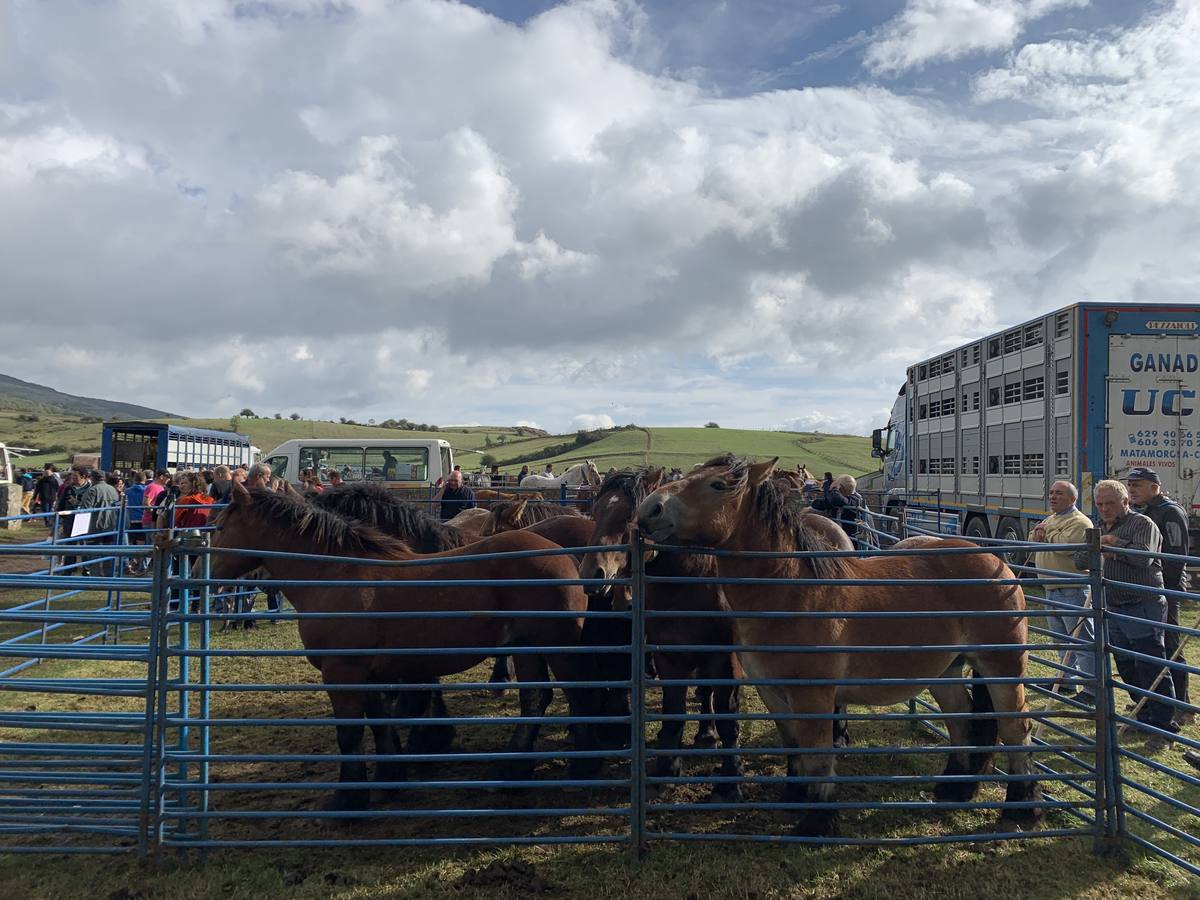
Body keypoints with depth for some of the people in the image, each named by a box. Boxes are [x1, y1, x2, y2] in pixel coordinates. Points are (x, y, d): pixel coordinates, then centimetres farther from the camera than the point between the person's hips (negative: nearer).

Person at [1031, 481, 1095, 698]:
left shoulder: (1079, 522, -12)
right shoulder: (1050, 519, 18)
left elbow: (1065, 545, -27)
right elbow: (1032, 540, 16)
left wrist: (1046, 534, -10)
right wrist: (1038, 533, -6)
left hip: (1073, 590, -10)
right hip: (1052, 590, 10)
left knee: (1083, 641, -6)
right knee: (1061, 641, 18)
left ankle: (1092, 690, -2)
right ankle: (1067, 684, 29)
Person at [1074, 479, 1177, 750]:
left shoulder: (1142, 524, -7)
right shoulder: (1101, 529, 16)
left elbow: (1144, 557, -24)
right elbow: (1079, 561, 9)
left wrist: (1114, 544, -18)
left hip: (1143, 609, -8)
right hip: (1114, 611, 8)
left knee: (1152, 670, -6)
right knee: (1127, 669, 15)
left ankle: (1164, 727, 0)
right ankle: (1145, 717, 28)